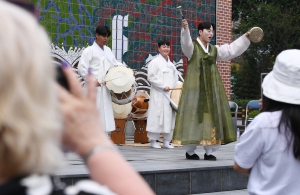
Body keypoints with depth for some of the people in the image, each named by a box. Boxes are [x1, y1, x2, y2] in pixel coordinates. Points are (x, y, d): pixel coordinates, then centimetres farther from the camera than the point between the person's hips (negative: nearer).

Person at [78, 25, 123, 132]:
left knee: (105, 115, 7)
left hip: (105, 89, 7)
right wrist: (92, 81, -18)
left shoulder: (108, 50, 17)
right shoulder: (89, 50, -4)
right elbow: (82, 69, -11)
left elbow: (115, 63, 27)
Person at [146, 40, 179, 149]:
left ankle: (166, 141, 11)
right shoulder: (155, 62, -3)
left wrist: (174, 89, 3)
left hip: (170, 94, 7)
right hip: (159, 95, -7)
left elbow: (175, 79, 20)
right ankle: (153, 141, 1)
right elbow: (151, 77, -11)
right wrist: (163, 86, -15)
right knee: (157, 116, -7)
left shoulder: (171, 64, 17)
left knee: (169, 117, 5)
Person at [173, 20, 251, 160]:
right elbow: (185, 43, -24)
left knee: (212, 116, 2)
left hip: (211, 88, 5)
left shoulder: (214, 50, 15)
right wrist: (185, 29, -43)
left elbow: (231, 50, 11)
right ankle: (190, 151, 5)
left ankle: (209, 151, 7)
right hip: (195, 87, -5)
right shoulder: (192, 47, -2)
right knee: (194, 116, -4)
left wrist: (245, 38, 2)